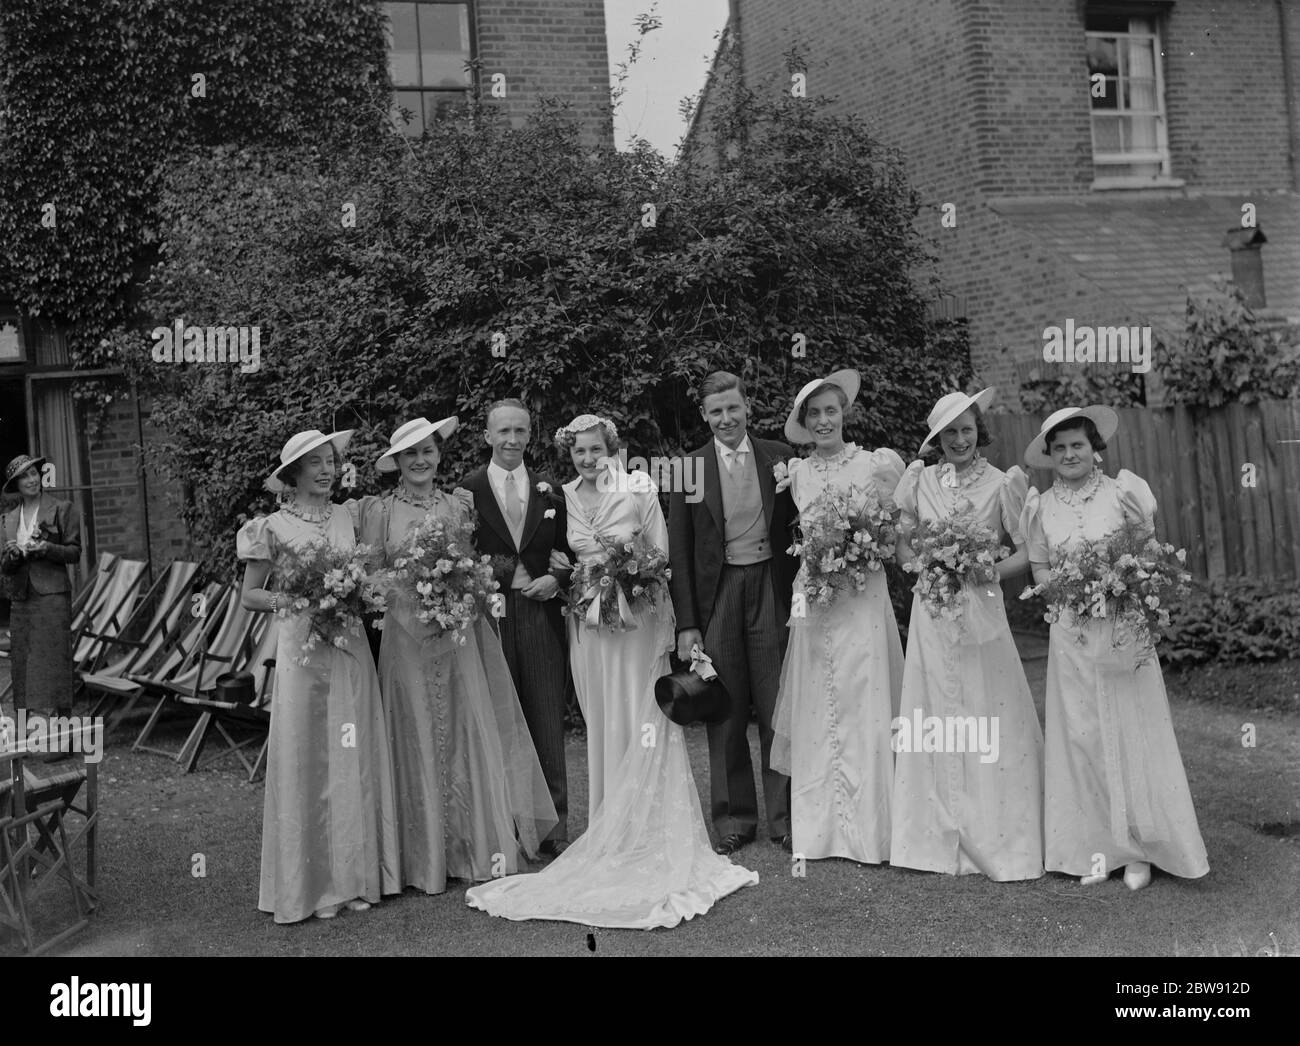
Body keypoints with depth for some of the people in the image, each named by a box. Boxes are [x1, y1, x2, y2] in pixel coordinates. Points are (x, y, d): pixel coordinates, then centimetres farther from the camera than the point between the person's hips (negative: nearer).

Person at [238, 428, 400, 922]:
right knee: (306, 761, 1)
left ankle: (355, 874, 17)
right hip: (303, 647, -4)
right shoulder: (275, 526, -2)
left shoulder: (346, 517, 10)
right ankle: (311, 881, 14)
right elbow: (249, 594, 3)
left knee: (354, 759, 6)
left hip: (351, 647, 4)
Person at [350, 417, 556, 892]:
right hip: (406, 634, -2)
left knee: (470, 732, 2)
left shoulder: (457, 508, 9)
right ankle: (425, 856, 14)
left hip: (457, 634, 2)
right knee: (417, 738, 2)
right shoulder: (379, 511, 2)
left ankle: (479, 847, 13)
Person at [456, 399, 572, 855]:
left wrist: (556, 579, -4)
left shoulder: (549, 490, 10)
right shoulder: (467, 490, 1)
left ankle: (553, 823, 13)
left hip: (541, 614, 2)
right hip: (489, 615, -2)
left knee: (548, 721, 4)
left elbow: (568, 551, 13)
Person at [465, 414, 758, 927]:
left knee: (640, 726, 1)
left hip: (637, 622, -3)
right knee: (600, 728, 9)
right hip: (588, 626, 3)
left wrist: (665, 629, -8)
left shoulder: (640, 489, -6)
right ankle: (610, 833, 22)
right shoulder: (564, 498, 4)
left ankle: (650, 834, 14)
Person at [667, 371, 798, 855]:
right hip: (716, 594, 0)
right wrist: (686, 624, -3)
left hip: (771, 590, 0)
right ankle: (734, 819, 21)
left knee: (777, 710, 5)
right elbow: (679, 552, 1)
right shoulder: (689, 468, 2)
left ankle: (784, 816, 18)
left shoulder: (780, 458, 4)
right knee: (725, 715, 7)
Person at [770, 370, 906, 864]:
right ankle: (820, 828, 15)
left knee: (865, 708, -1)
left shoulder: (876, 464, 0)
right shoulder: (797, 473, 7)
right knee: (816, 712, 4)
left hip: (863, 601, -2)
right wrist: (816, 562, 0)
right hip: (814, 601, 2)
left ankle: (869, 829, 10)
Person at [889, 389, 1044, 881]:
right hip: (931, 610, 2)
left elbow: (1029, 550, 1)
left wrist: (990, 570, -14)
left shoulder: (1001, 483, 0)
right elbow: (901, 545, 11)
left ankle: (996, 838, 14)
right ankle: (939, 836, 17)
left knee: (991, 721, -1)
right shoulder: (920, 481, 7)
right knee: (933, 721, 5)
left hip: (982, 612, -2)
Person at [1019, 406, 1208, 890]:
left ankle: (1138, 848, 15)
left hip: (1124, 627, -2)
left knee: (1131, 731, 2)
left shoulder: (1121, 492, -2)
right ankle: (1094, 847, 15)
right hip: (1071, 631, 2)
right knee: (1080, 734, 4)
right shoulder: (1042, 507, 4)